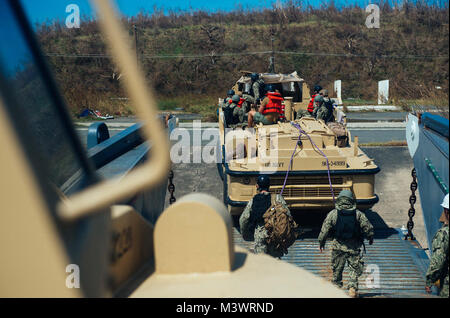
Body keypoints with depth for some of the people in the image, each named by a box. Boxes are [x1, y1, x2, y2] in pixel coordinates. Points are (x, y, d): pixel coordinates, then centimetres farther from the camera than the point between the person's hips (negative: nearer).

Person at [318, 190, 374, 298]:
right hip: (354, 247, 0)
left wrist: (321, 242, 9)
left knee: (337, 268, 15)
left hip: (338, 246, 0)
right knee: (354, 268, 9)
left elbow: (324, 229, -4)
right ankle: (352, 287, -5)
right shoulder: (358, 214, -4)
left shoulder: (332, 214, -6)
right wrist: (370, 238, 18)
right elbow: (368, 228, 0)